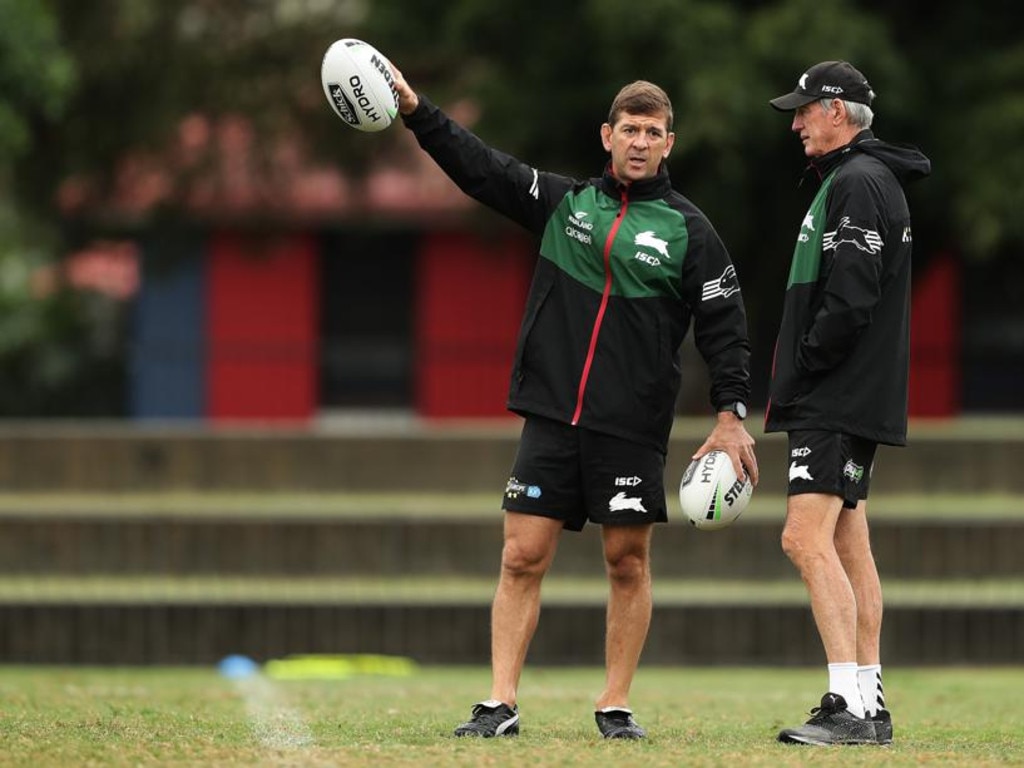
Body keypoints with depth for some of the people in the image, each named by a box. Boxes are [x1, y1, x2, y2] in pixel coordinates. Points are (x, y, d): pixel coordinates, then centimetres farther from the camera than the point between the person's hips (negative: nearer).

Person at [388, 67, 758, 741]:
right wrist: (415, 110, -5)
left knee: (628, 562, 1)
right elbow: (481, 167, 5)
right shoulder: (564, 201, 9)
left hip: (632, 428, -2)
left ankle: (616, 706, 10)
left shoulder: (689, 230, 3)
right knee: (523, 557, -3)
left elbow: (725, 326, 2)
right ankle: (501, 704, -1)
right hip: (551, 417, 2)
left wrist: (731, 415, -5)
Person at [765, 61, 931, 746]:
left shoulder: (855, 183, -14)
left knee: (807, 540, -16)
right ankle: (870, 708, 14)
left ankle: (849, 707, -21)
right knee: (848, 547, 11)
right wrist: (800, 378, 14)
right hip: (851, 404, 11)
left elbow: (850, 298, -23)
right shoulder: (863, 179, 20)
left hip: (837, 404, -11)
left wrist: (804, 364, -13)